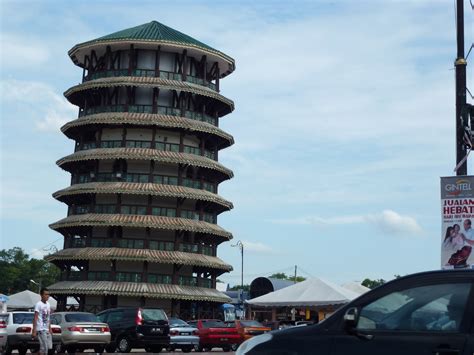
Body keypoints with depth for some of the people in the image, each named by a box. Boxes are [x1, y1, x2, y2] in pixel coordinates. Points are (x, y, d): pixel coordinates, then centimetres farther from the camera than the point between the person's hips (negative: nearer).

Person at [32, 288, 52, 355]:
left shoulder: (48, 304, 13)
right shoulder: (39, 304, -11)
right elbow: (35, 318, -14)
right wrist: (34, 331, -17)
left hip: (47, 329, 8)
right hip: (41, 329, -8)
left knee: (49, 347, 8)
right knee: (44, 347, -10)